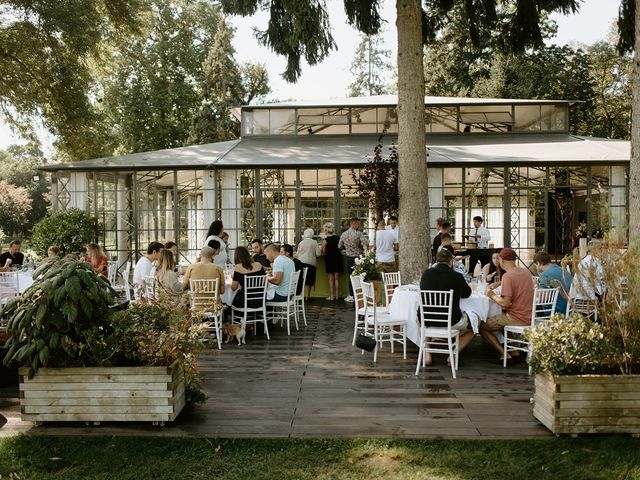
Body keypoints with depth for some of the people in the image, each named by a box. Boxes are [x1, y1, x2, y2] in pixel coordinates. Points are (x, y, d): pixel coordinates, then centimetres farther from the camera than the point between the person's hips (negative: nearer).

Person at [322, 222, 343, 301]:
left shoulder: (325, 240, -14)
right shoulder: (338, 238, -3)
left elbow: (323, 252, -7)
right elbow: (340, 247, 8)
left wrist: (320, 249, 13)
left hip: (329, 259, -4)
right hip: (338, 258, 4)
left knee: (331, 279, 5)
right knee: (337, 279, 10)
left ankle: (331, 296, 6)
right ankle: (337, 296, 14)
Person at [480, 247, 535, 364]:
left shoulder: (507, 276, -17)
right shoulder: (526, 272, 8)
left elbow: (505, 303, -22)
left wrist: (492, 295, -6)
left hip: (517, 318, -9)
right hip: (529, 318, 9)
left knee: (482, 326, 2)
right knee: (501, 317, 33)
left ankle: (505, 354, -3)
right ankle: (514, 351, 24)